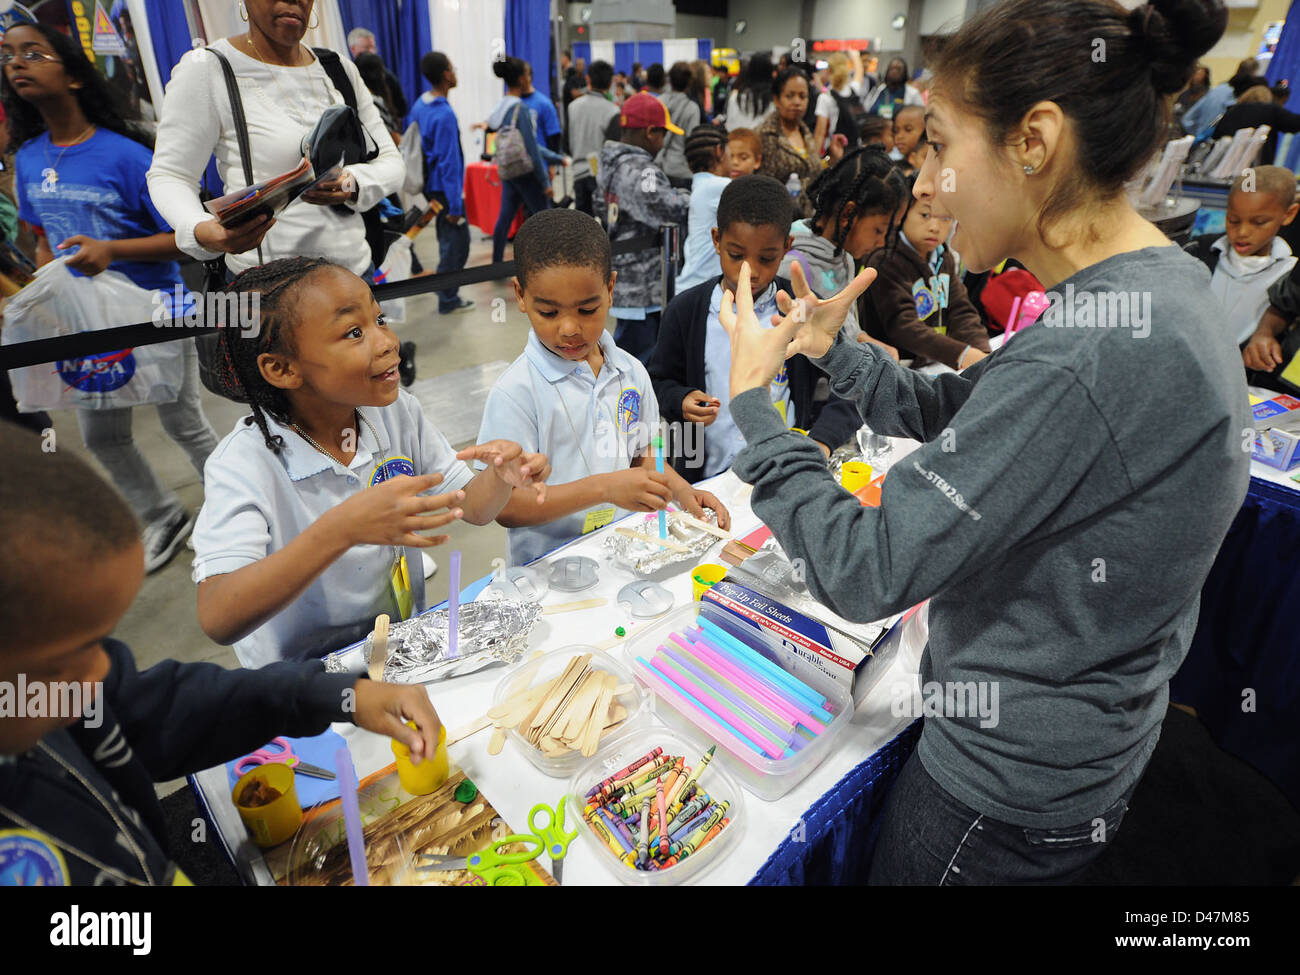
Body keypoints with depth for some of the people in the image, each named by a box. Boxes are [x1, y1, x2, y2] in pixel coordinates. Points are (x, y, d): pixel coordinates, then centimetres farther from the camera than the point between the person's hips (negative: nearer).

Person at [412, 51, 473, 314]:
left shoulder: (419, 105, 7)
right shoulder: (444, 115, -21)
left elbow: (414, 145, 15)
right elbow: (449, 162, -22)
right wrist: (455, 205, -19)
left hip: (430, 185, 9)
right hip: (445, 188, -9)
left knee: (449, 240, 17)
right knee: (456, 244, 0)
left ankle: (448, 294, 24)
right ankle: (448, 300, 8)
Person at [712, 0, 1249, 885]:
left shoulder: (1088, 356, -34)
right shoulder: (1162, 297, 0)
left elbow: (864, 572, -29)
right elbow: (947, 413, 7)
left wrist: (752, 398, -18)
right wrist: (831, 347, -5)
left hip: (1013, 794, -8)